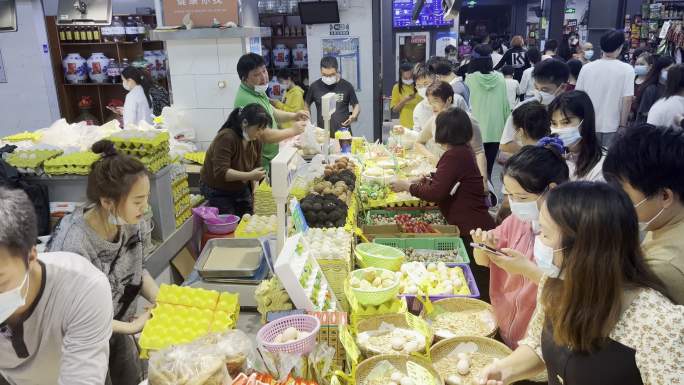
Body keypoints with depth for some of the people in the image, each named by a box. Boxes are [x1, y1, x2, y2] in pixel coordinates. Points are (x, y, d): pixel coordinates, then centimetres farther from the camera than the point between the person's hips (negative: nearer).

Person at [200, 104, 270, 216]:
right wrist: (250, 175, -39)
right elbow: (220, 173, -32)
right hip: (218, 191, -6)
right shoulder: (226, 138, -26)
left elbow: (255, 167, 5)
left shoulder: (256, 141, -5)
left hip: (241, 188, 6)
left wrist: (252, 194, -5)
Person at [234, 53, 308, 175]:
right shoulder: (247, 101, -27)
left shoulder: (257, 91, 5)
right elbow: (266, 136, -27)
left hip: (271, 158, 9)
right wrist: (293, 131, -16)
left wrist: (293, 116, 0)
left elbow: (271, 112, 18)